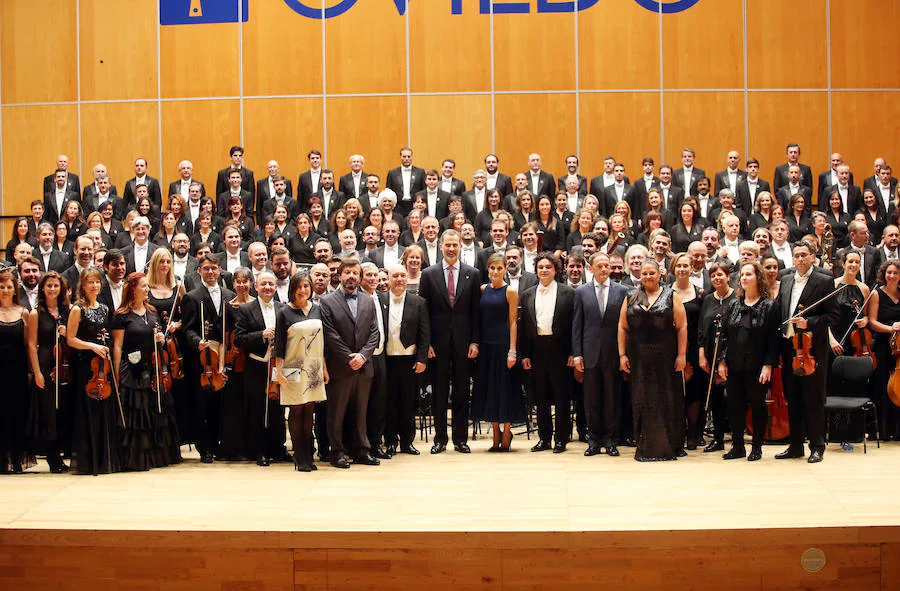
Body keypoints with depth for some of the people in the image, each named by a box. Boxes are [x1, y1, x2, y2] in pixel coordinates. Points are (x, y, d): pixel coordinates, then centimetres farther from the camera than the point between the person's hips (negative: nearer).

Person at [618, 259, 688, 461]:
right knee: (642, 401, 4)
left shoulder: (671, 297, 3)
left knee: (667, 400, 0)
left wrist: (681, 355, -8)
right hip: (639, 359, 2)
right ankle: (644, 447, 10)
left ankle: (670, 446, 8)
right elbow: (622, 327, 9)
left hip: (665, 357, -2)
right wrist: (622, 355, 2)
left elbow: (682, 327, -2)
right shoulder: (631, 299, 10)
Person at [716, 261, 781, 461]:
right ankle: (738, 446, 17)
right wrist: (721, 361, 2)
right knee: (734, 405, 7)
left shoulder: (770, 306, -3)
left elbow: (773, 338, -7)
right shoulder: (734, 305, 10)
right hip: (734, 367, 4)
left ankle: (757, 447, 14)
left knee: (757, 405, 5)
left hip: (757, 367, -4)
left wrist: (768, 365, -14)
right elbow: (724, 334, 10)